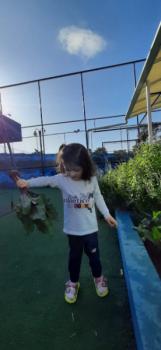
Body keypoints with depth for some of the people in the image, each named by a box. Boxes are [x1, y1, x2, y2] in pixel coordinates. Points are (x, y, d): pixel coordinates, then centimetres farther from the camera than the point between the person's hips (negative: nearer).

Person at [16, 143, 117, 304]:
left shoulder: (92, 180, -12)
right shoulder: (62, 179, -14)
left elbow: (98, 198, -1)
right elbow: (44, 180, -10)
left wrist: (107, 214, 0)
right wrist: (27, 182, -22)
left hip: (90, 228, 1)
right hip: (73, 229, 0)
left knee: (93, 254, 19)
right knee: (74, 256, 20)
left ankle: (98, 278, 48)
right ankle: (73, 283, 46)